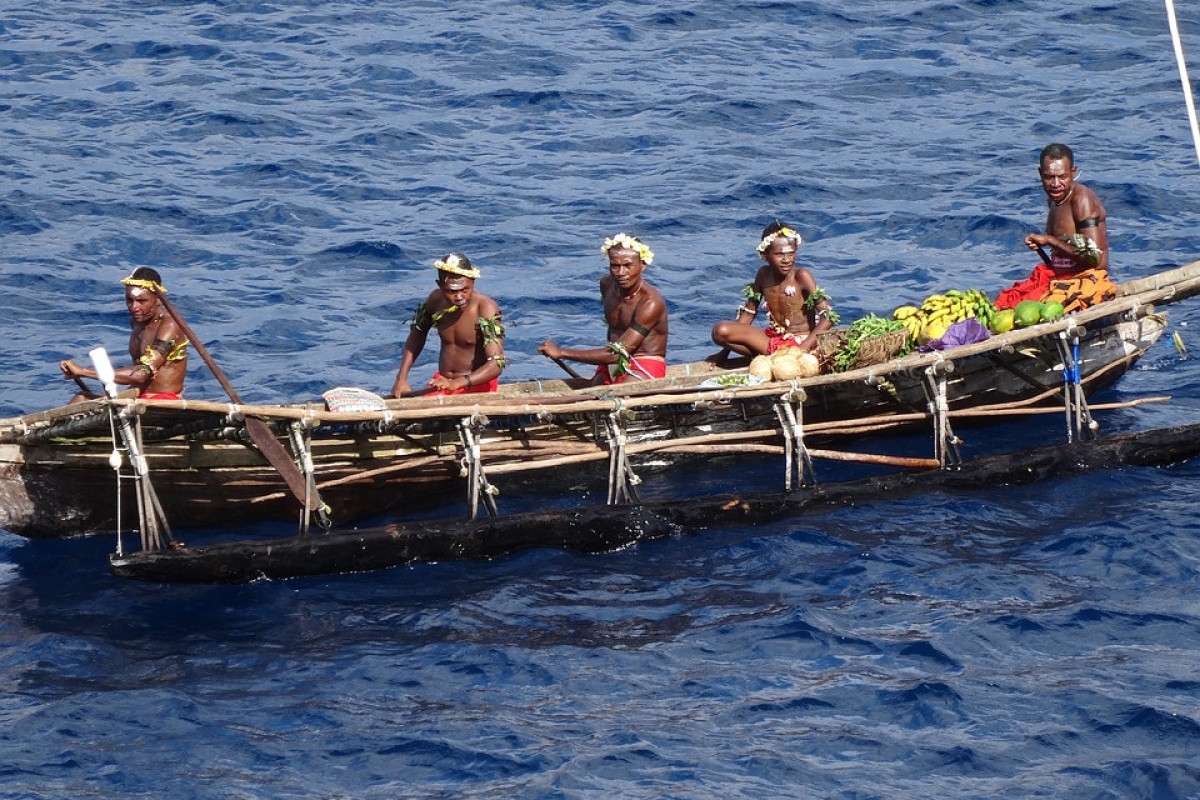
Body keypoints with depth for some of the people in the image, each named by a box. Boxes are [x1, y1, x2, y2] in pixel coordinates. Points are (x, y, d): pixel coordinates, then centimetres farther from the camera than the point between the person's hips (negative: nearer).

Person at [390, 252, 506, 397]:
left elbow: (497, 364, -24)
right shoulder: (436, 301, 0)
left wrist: (456, 383, -38)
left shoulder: (486, 308, -17)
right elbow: (416, 337, 18)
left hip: (477, 384, -5)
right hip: (442, 381, 5)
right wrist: (401, 380, 6)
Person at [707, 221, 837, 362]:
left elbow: (828, 317, -19)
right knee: (720, 331, -14)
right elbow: (748, 313, 13)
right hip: (773, 339, 5)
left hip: (800, 341, -5)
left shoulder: (802, 276, -13)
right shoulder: (763, 274, 3)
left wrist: (802, 349, -28)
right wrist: (724, 353, 10)